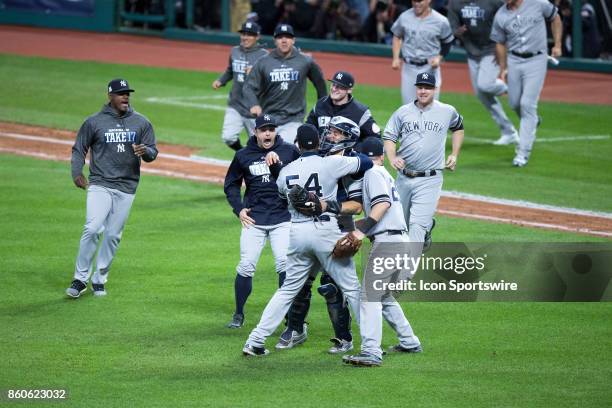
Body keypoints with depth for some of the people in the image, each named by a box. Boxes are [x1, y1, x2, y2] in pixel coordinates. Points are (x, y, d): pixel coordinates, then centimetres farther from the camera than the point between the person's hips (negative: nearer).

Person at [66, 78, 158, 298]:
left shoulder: (141, 123, 6)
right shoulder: (94, 122, 0)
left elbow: (152, 152, 6)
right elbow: (79, 149, 7)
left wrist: (145, 152, -18)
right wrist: (77, 173, -8)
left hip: (127, 187, 3)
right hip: (100, 185, -2)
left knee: (113, 235, 4)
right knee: (92, 229, -17)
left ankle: (99, 280, 17)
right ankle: (80, 279, -10)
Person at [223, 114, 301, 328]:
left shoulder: (289, 151, 1)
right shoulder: (243, 156, 5)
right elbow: (231, 184, 16)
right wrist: (238, 209, 4)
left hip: (283, 218, -1)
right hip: (254, 219, 1)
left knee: (285, 264, -13)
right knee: (246, 266, -4)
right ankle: (239, 314, 11)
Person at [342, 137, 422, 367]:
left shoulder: (373, 173, -3)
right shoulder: (384, 173, 24)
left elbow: (383, 202, -18)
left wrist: (362, 229, -23)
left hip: (387, 241, -10)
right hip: (399, 239, 10)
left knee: (370, 295, -15)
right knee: (383, 295, 23)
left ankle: (371, 352, -26)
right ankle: (409, 342, 28)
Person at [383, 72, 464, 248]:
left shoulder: (447, 112, 3)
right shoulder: (403, 112, 4)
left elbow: (458, 128, 23)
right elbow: (388, 137, 7)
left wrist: (454, 155, 13)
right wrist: (392, 158, -13)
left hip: (429, 180, -3)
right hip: (404, 178, 3)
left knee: (418, 224, -16)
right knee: (401, 222, 15)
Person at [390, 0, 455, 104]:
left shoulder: (441, 21, -8)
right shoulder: (404, 17, -2)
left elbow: (447, 43, 6)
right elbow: (397, 37, 13)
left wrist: (439, 58, -9)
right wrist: (396, 58, 3)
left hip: (430, 68, -2)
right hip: (409, 68, 3)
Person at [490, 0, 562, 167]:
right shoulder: (500, 16, -2)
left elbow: (555, 18, 8)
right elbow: (500, 43, 10)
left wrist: (557, 45, 2)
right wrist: (502, 69, 5)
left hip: (536, 61, -4)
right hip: (514, 61, 4)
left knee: (527, 104, -10)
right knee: (515, 102, 9)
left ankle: (523, 152, -6)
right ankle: (532, 121, 44)